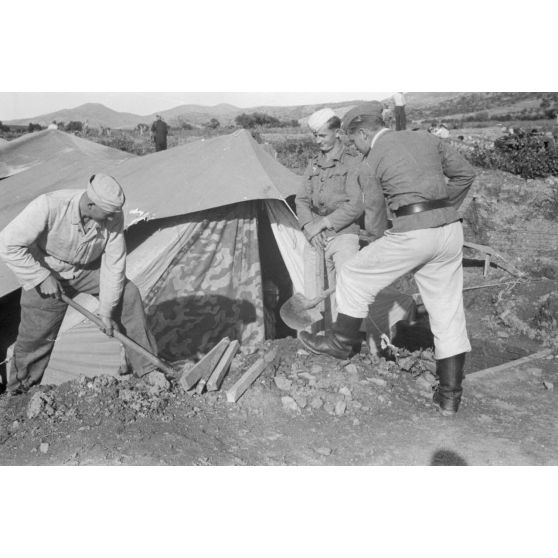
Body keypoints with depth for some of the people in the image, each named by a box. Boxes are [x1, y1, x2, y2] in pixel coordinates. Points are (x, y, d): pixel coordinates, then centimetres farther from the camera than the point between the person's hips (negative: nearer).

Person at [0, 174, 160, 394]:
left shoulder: (113, 216, -26)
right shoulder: (49, 207, -37)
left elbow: (114, 263, -19)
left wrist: (107, 310, -16)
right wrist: (42, 277, -29)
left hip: (87, 268, 4)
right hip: (46, 271, -3)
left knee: (128, 294, -8)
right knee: (37, 333, -1)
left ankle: (147, 368, 6)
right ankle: (21, 389, 27)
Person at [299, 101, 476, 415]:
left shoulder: (370, 165, 1)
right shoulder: (427, 139, 16)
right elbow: (465, 174, 19)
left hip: (412, 233, -6)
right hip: (451, 230, 6)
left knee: (356, 277, 14)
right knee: (448, 311, 11)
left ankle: (343, 342, 29)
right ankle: (450, 396, 17)